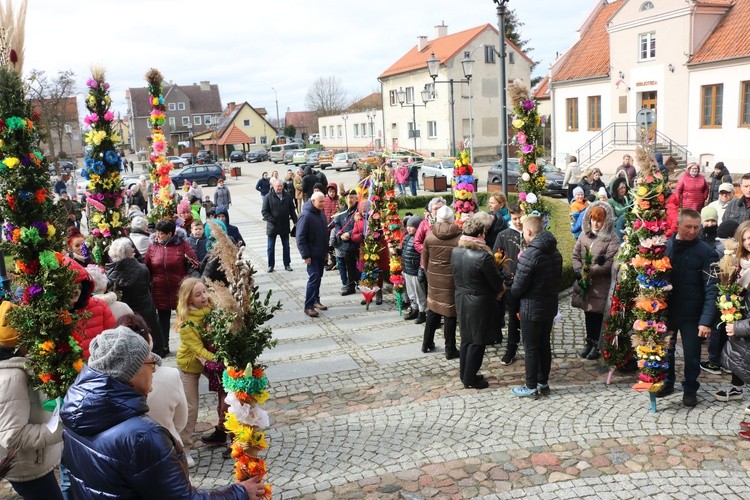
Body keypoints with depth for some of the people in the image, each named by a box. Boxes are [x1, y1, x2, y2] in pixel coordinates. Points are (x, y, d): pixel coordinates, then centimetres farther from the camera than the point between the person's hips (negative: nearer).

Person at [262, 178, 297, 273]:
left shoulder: (287, 196, 2)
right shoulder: (268, 197, -7)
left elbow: (292, 210, 9)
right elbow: (264, 211, -9)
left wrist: (295, 221, 3)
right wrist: (272, 220, -18)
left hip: (285, 226, 3)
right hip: (272, 226, -2)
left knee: (286, 246, 11)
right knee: (270, 247, 6)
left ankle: (287, 264, 23)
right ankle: (271, 265, 17)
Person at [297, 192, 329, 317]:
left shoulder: (321, 214, 9)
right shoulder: (306, 216, -17)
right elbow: (300, 237, -19)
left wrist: (326, 250, 19)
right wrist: (305, 255, -21)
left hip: (321, 254, 8)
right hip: (312, 255, -8)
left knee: (318, 277, 14)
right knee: (314, 277, -12)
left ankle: (316, 300, 26)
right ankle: (308, 306, -8)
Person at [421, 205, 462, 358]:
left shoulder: (429, 236, -5)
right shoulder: (459, 238, -14)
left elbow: (424, 260, 4)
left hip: (433, 279, 3)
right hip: (451, 280, -3)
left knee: (432, 311, 18)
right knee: (450, 313, 5)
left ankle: (427, 343, 29)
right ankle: (450, 350, 13)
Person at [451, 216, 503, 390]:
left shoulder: (455, 251, -4)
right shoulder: (483, 256, -24)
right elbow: (498, 282, -15)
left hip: (461, 299, 7)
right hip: (480, 303, -7)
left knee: (466, 338, 19)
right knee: (477, 342, 7)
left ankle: (464, 374, 30)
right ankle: (470, 379, 16)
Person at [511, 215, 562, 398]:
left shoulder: (529, 255, -23)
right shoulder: (555, 252, 3)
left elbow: (518, 288, -19)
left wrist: (513, 291, 2)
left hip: (531, 309, -7)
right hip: (550, 306, 7)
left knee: (531, 348, 5)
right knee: (544, 345, 17)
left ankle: (531, 387, 15)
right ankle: (543, 383, 28)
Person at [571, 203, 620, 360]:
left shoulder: (612, 239, -11)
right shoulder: (584, 234, 5)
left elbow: (610, 263, -19)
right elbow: (576, 255, 6)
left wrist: (590, 271, -20)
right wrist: (579, 270, -11)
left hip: (601, 286, -5)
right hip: (584, 283, 5)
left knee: (598, 315, 4)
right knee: (588, 313, 15)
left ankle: (597, 345, 19)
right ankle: (590, 343, 28)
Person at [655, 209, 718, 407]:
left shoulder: (706, 252, -10)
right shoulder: (666, 245, -1)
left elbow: (711, 290, -14)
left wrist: (706, 320, -21)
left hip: (691, 314, -3)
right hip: (666, 310, 3)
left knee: (691, 354, 8)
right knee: (665, 349, 17)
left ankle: (690, 389, 28)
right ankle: (667, 383, 38)